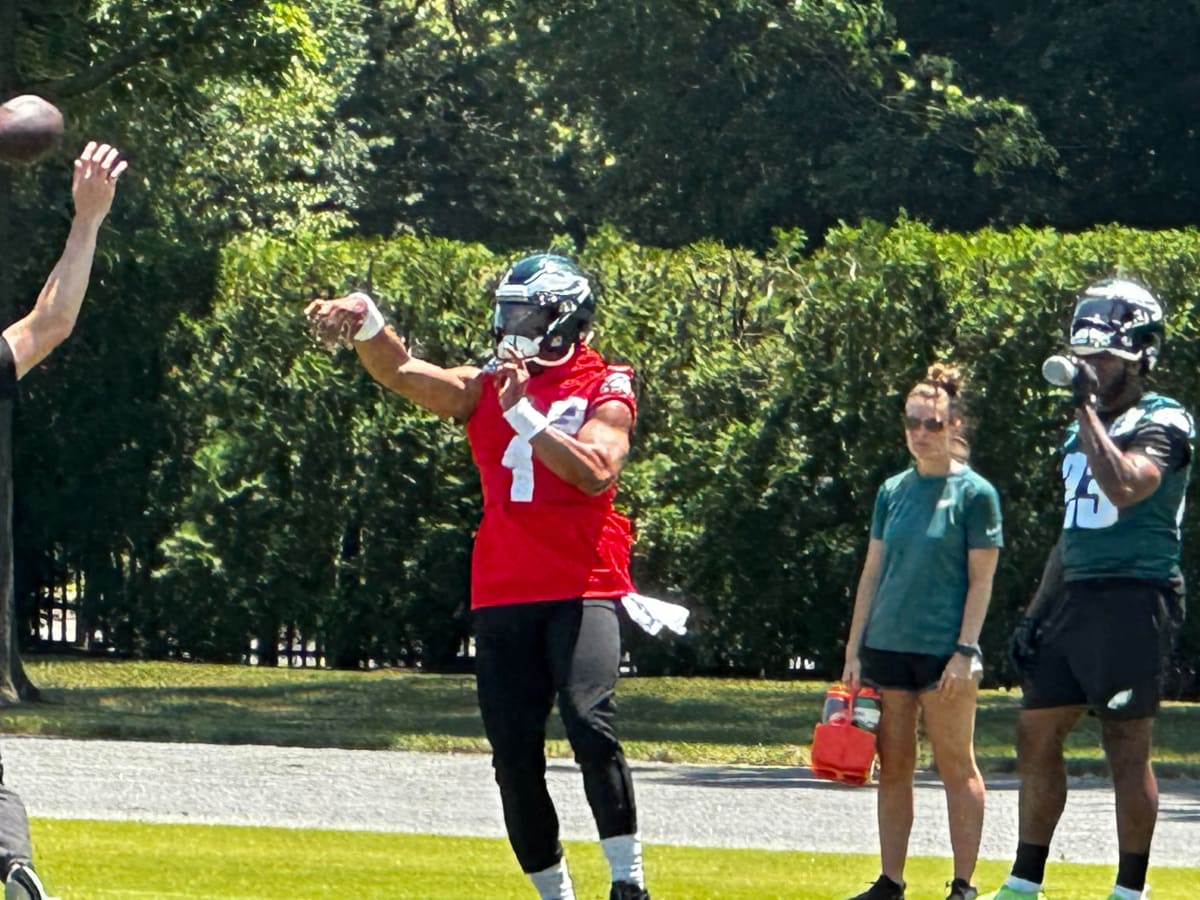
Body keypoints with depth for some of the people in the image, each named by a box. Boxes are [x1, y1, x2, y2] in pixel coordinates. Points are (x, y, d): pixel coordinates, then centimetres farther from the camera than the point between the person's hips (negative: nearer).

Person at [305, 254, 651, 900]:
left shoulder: (605, 391, 1)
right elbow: (402, 373, -3)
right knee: (514, 753, 3)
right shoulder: (484, 388, 13)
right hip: (503, 597, 5)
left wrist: (525, 415, -20)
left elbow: (596, 473, -16)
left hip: (583, 590, -5)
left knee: (589, 723, -23)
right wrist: (365, 321, -22)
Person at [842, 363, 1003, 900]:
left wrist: (965, 651, -13)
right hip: (887, 648, 5)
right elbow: (872, 573, 13)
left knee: (956, 766, 0)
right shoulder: (893, 491, 11)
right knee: (893, 768, 7)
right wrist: (854, 649, 9)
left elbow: (981, 581, -6)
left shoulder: (974, 493, -4)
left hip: (943, 651, -5)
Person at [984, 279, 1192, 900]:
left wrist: (1088, 408, -21)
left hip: (1133, 599, -9)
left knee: (1127, 749, -4)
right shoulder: (1085, 429, 19)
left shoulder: (1160, 424, -8)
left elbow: (1124, 489, -29)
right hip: (1075, 597, 9)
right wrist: (1037, 613, 20)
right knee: (1036, 736, 8)